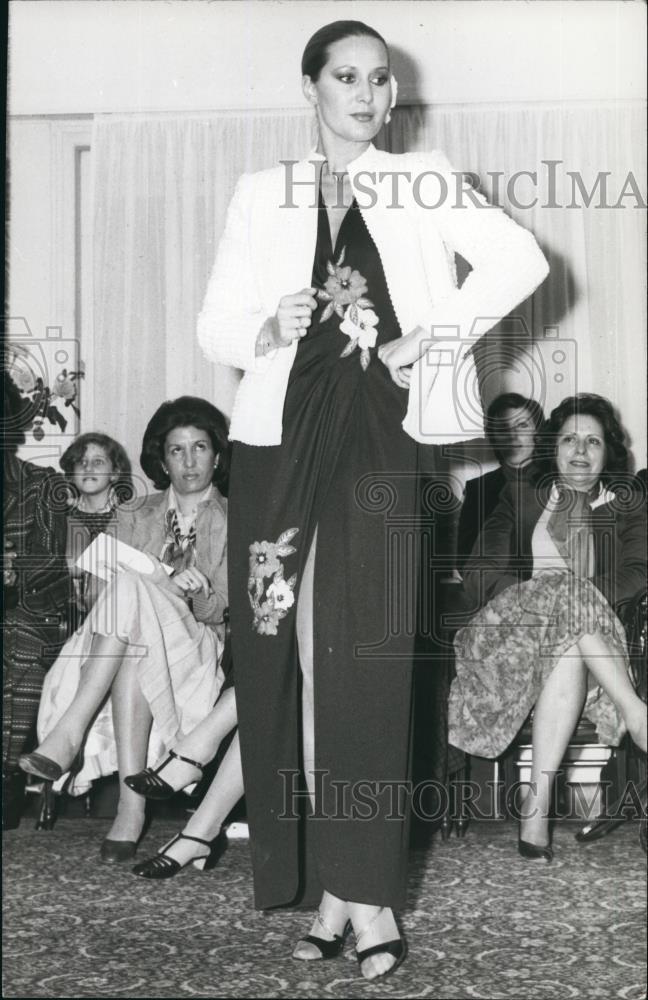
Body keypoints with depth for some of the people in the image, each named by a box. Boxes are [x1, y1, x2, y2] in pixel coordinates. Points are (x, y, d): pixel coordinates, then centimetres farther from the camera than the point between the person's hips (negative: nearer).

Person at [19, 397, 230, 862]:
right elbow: (101, 589, 10)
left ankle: (67, 734, -41)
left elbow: (219, 614, 2)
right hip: (134, 638, 3)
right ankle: (131, 806, -45)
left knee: (131, 591, -33)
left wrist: (199, 594, -22)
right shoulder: (136, 517, 20)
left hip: (200, 650, -2)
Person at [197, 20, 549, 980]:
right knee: (288, 665, -1)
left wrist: (434, 338, -5)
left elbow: (521, 259, 1)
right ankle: (322, 880, 7)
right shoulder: (263, 193, 14)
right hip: (280, 443, 2)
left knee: (367, 666, -5)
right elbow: (215, 323, 10)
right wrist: (266, 330, -11)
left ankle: (365, 888, 0)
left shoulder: (422, 183, 11)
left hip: (376, 446, -1)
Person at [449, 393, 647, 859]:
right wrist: (551, 597, -11)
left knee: (569, 652, -38)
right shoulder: (520, 497, 21)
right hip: (506, 636, 0)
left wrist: (585, 598, -19)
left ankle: (536, 805, -44)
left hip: (582, 642, 0)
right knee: (565, 588, -33)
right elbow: (479, 576, 8)